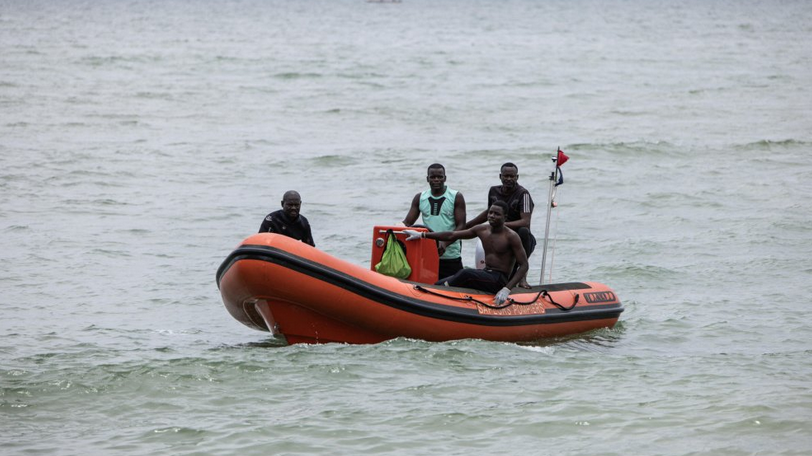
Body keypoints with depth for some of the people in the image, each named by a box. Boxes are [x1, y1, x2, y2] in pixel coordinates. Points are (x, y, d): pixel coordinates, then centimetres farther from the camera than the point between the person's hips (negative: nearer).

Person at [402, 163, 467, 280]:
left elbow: (461, 226, -6)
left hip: (450, 256, -3)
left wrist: (445, 243, -22)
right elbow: (407, 223, 9)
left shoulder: (456, 197, 0)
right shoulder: (420, 198, 10)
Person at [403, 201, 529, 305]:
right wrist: (422, 235, 8)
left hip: (500, 280, -7)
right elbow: (452, 236, 12)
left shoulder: (511, 236, -9)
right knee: (439, 284, -10)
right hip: (485, 274, 7)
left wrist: (506, 289, -25)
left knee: (466, 274, -33)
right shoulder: (482, 230, 9)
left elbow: (524, 265, -13)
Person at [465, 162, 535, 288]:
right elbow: (489, 212, 25)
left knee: (524, 231, -41)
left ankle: (523, 276, -30)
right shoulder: (494, 191, 5)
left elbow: (525, 222, -25)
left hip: (518, 240, -4)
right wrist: (466, 225, 26)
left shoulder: (523, 194, -13)